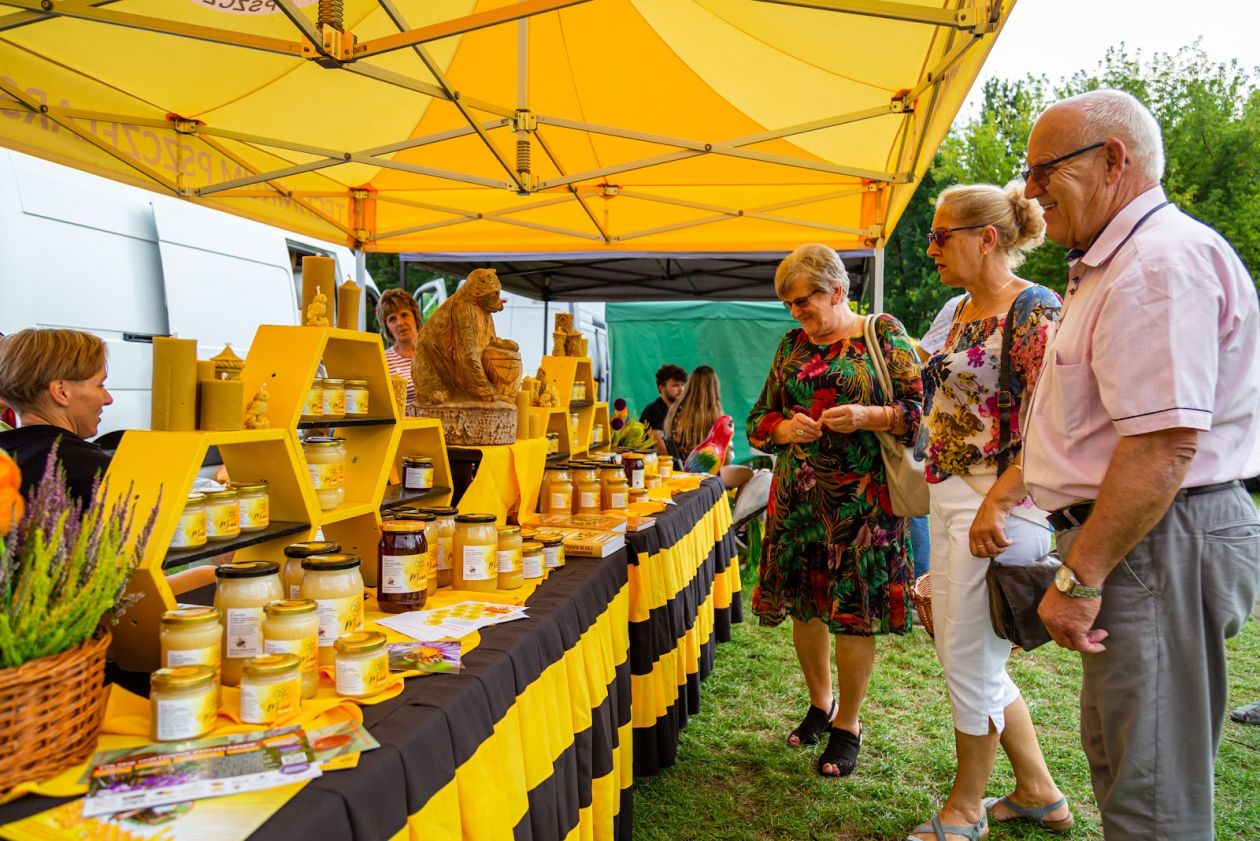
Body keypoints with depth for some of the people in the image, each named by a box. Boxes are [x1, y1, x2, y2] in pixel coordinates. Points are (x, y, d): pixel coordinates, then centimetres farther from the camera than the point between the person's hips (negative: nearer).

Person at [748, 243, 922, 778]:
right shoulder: (792, 345, 13)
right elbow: (758, 420, 15)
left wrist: (867, 417, -21)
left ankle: (848, 724, 19)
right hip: (796, 496, 5)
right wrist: (784, 429, -7)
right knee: (801, 605, 10)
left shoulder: (884, 334, 0)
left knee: (854, 612, 1)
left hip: (861, 498, -4)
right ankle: (821, 703, 33)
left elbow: (919, 409, -4)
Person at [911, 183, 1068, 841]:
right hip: (949, 497, 9)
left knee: (969, 661, 3)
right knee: (966, 657, 17)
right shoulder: (963, 311, 14)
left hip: (999, 506, -9)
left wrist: (995, 504, -24)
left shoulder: (1034, 311, -13)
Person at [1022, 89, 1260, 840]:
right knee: (1118, 755, 22)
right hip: (1134, 538, 11)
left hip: (1157, 543, -11)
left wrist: (1080, 578, -22)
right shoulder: (1114, 264, 18)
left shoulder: (1161, 261, -18)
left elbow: (1163, 445, -26)